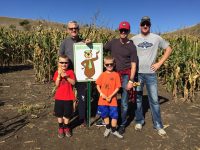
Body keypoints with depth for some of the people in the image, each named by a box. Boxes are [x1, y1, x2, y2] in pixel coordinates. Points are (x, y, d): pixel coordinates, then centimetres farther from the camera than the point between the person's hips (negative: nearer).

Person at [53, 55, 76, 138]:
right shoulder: (57, 72, -1)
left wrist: (66, 77, -24)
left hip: (68, 97, -1)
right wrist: (59, 75, -20)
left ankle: (66, 127, 29)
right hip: (59, 97, 1)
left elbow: (73, 82, -12)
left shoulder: (70, 72, -3)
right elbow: (57, 85, -10)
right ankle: (60, 128, 28)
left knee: (67, 114, 11)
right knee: (59, 114, 12)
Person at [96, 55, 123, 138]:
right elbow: (98, 85, 4)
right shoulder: (103, 74, 1)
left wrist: (111, 96, -15)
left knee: (114, 115, 4)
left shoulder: (116, 75, -6)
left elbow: (117, 87, -8)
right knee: (105, 114, 16)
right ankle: (108, 128, 38)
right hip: (103, 99, 3)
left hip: (112, 99, -2)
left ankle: (113, 130, 25)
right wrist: (101, 93, -10)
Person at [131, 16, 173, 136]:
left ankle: (158, 125, 18)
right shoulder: (134, 39, 3)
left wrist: (159, 63, -1)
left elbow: (169, 49, 8)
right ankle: (139, 121, 27)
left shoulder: (156, 38, 1)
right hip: (137, 73, 1)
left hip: (151, 73, -1)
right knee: (137, 98, 9)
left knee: (154, 100, 4)